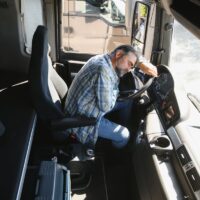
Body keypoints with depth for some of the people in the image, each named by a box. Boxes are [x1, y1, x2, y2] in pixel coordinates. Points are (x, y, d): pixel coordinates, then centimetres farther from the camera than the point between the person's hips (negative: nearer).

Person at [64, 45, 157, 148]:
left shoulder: (104, 59, 1)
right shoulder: (103, 69, -29)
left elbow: (133, 55, 16)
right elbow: (105, 107, -26)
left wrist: (142, 64, -4)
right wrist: (115, 90, -9)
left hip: (85, 109, 10)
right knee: (124, 135, -3)